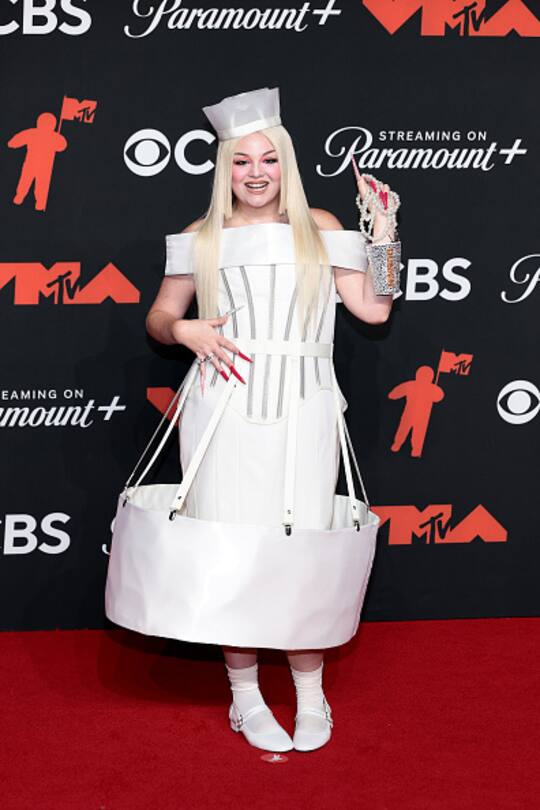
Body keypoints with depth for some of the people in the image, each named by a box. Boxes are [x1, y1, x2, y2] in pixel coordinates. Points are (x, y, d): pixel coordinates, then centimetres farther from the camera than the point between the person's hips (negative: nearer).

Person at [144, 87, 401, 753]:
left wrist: (382, 229, 1)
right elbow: (158, 317, 14)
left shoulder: (319, 229, 9)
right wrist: (187, 331, -7)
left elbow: (373, 308, 6)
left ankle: (310, 697, 15)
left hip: (300, 416, 0)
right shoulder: (201, 238, 9)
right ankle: (245, 698, 13)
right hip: (224, 417, 0)